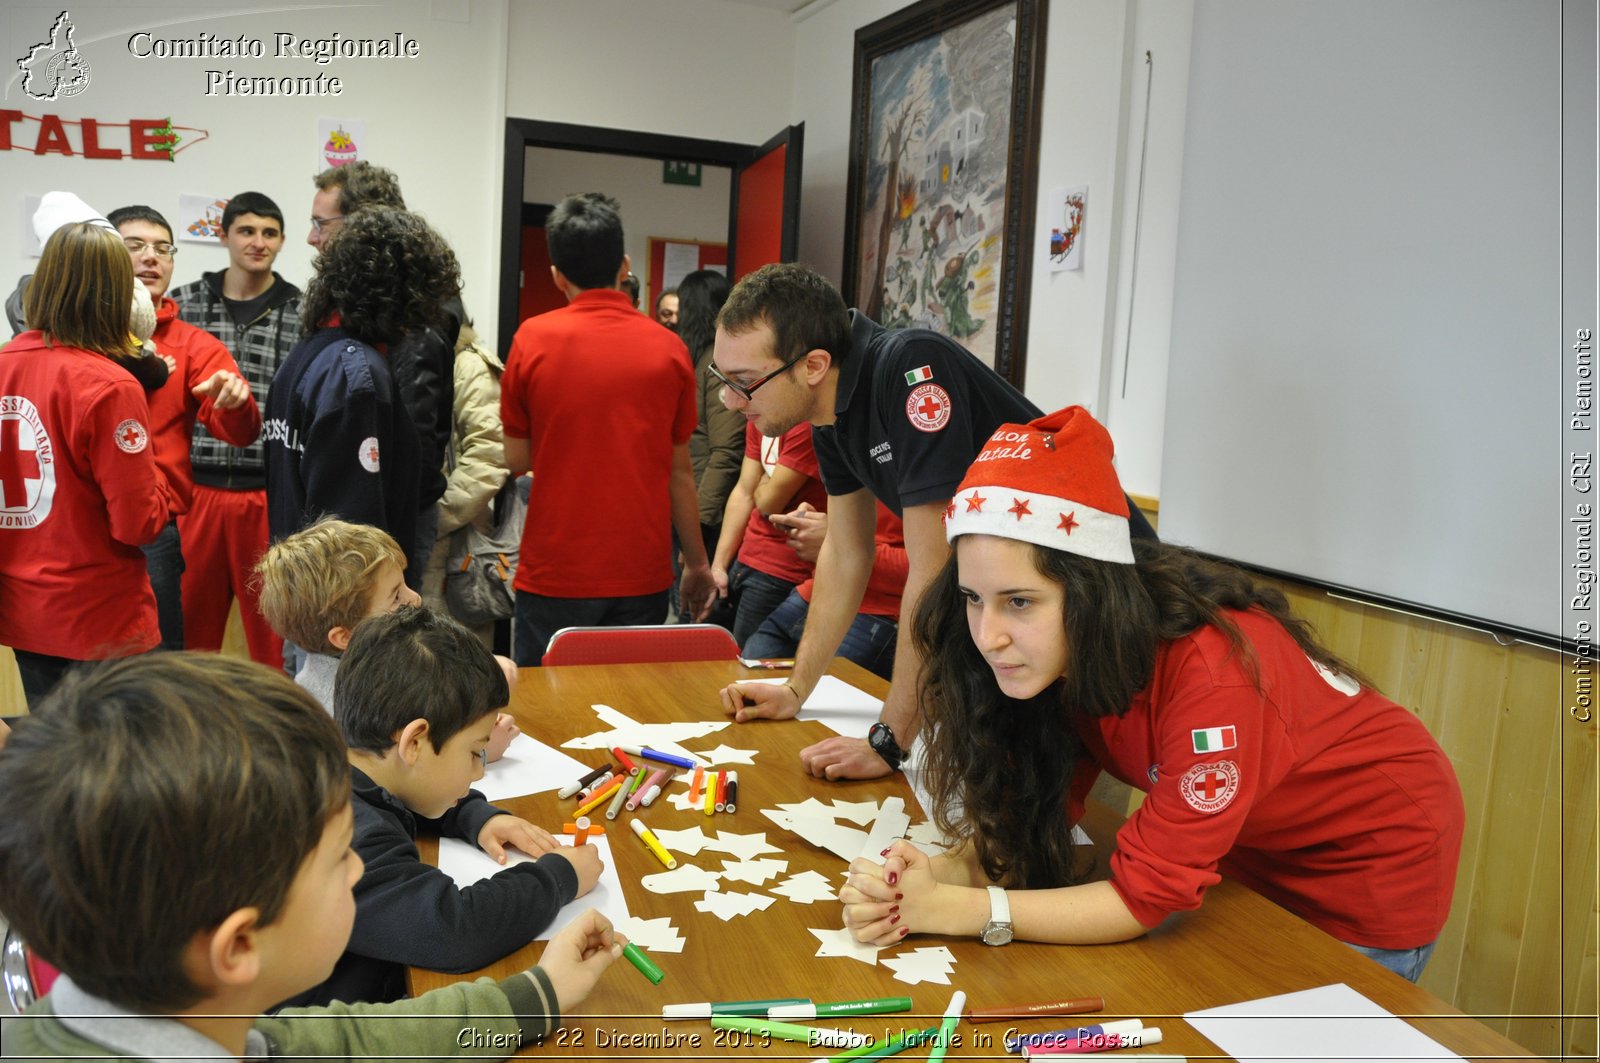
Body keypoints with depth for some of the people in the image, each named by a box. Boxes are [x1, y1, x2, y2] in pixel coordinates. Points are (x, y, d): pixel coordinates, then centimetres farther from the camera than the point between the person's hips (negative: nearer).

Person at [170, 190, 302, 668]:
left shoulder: (303, 314, 0)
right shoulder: (181, 304, 6)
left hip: (271, 495, -2)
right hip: (193, 489, 2)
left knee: (273, 626, 7)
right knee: (186, 625, 11)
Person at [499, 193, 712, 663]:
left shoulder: (533, 339, -6)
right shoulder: (670, 348, -3)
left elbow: (517, 459, 1)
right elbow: (679, 472, 2)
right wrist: (698, 563, 12)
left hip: (554, 575, -1)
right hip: (642, 575, 1)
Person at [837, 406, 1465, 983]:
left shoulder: (1214, 671, -40)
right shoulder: (1061, 652, -19)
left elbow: (1147, 897, -35)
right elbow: (1020, 827, -16)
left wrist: (951, 910, -38)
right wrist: (936, 877, -36)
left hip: (1375, 863, -5)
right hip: (1250, 853, 5)